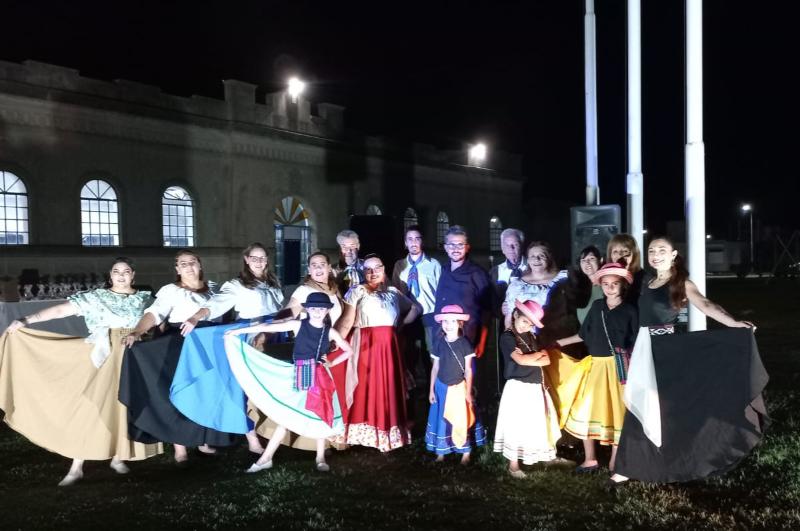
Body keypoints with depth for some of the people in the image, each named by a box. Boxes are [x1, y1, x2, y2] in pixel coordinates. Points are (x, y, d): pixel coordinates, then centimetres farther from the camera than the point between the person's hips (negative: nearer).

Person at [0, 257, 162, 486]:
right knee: (91, 406, -4)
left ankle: (118, 458, 21)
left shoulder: (145, 298, 9)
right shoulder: (95, 297, 2)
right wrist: (26, 320, -12)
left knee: (126, 407, 6)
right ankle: (76, 467, 1)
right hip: (104, 359, -2)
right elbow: (60, 310, -5)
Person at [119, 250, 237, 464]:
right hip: (181, 350, -4)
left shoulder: (212, 287, 12)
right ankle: (180, 446, 2)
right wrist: (137, 331, -32)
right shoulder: (170, 291, -4)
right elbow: (154, 313, -17)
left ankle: (203, 440, 22)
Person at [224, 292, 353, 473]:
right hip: (299, 376, -1)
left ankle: (321, 458, 21)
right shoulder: (298, 325, -3)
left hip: (320, 377, 1)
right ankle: (266, 458, 8)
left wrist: (332, 363, 0)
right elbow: (269, 327, -7)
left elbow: (348, 351, 11)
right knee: (286, 416, 0)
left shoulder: (330, 332, 1)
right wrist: (239, 331, -9)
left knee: (320, 415, 6)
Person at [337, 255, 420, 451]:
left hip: (388, 345, 4)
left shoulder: (393, 292, 15)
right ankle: (365, 432, -3)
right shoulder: (357, 291, 3)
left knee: (389, 386, 4)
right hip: (365, 344, -4)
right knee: (366, 386, -6)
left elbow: (415, 309, 23)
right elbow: (347, 320, -4)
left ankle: (387, 432, 12)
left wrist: (400, 324, 10)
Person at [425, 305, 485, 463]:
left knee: (462, 420, 4)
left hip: (459, 387, -2)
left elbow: (468, 370, -5)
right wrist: (431, 390, 5)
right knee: (441, 420, 8)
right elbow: (435, 367, 5)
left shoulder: (464, 343, -9)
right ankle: (441, 452, 20)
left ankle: (466, 452, 17)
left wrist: (468, 391, -7)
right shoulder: (439, 343, -2)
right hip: (441, 387, 3)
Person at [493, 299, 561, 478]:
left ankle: (536, 456, 26)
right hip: (518, 388, -7)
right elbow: (521, 360, -22)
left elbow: (547, 360, 5)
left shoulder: (531, 336, 14)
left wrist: (529, 359, -12)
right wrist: (539, 354, -5)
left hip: (536, 387, 7)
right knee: (517, 426, -1)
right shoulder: (507, 337, -9)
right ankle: (513, 464, 9)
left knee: (536, 423, 14)